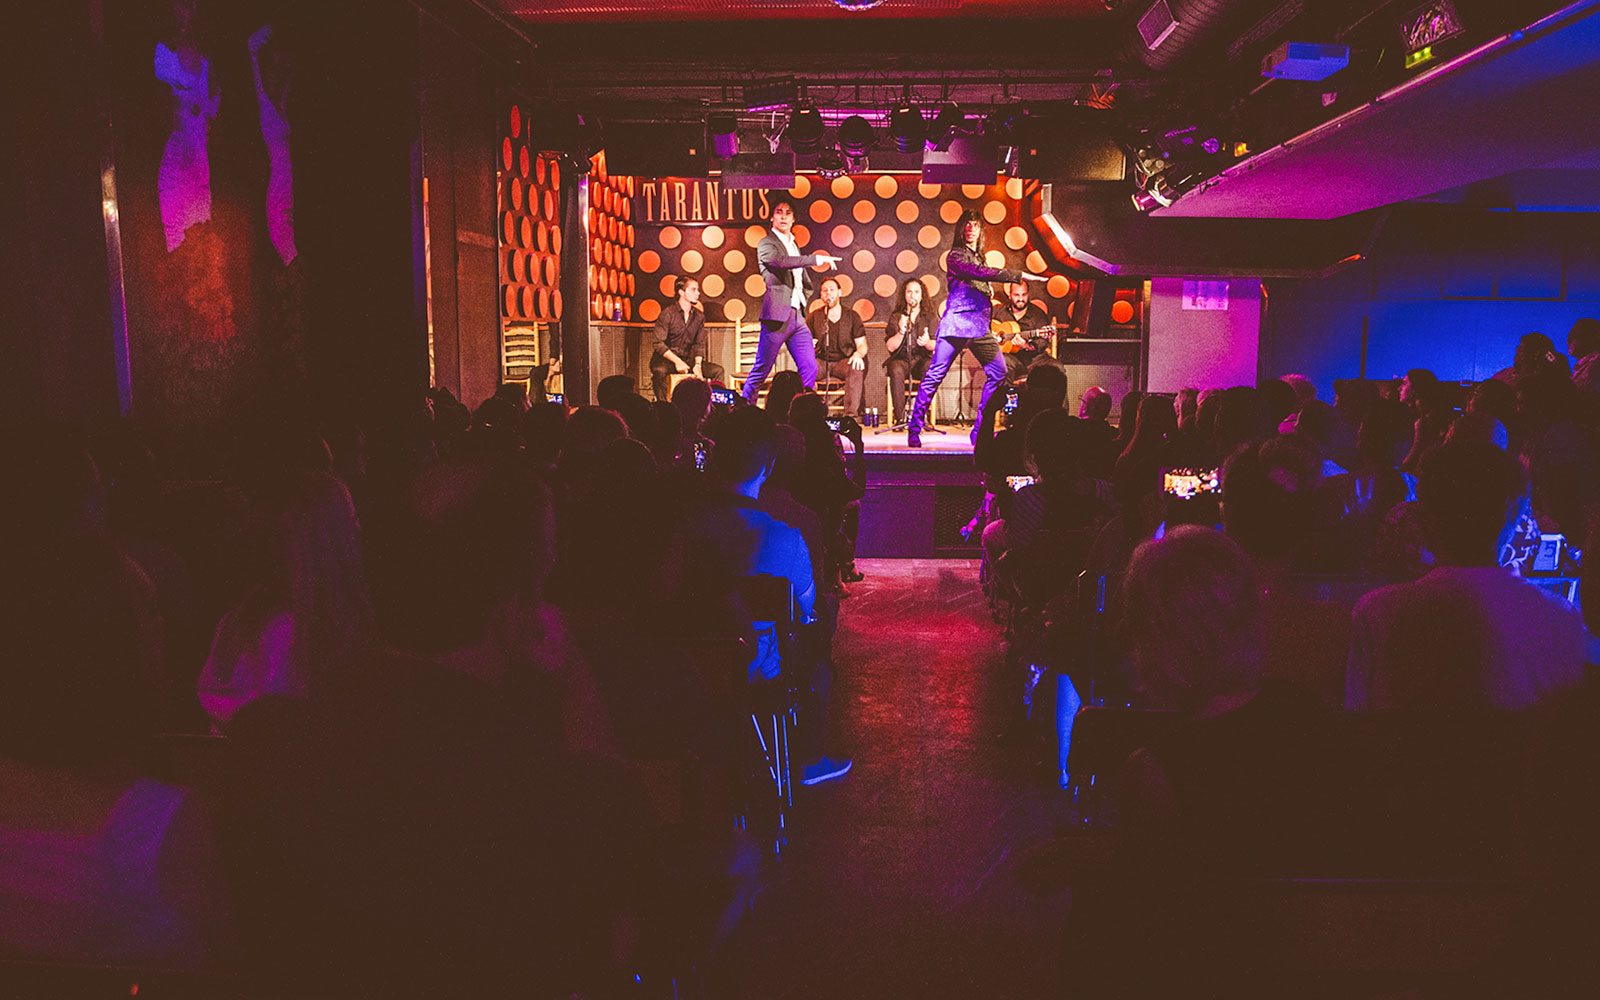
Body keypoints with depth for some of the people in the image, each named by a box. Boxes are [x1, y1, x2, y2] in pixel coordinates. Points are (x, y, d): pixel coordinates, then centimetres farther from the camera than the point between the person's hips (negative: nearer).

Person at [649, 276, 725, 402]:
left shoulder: (699, 316, 7)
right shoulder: (668, 314, -8)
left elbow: (699, 344, 8)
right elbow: (659, 344, -12)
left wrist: (698, 364, -10)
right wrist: (677, 362, -21)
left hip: (688, 359, 5)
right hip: (666, 359, -5)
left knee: (718, 371, -13)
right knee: (659, 370, -39)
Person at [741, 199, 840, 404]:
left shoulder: (793, 245, 22)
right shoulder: (766, 244, -3)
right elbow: (783, 262, -25)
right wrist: (817, 258, -24)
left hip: (797, 316, 7)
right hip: (777, 314, -7)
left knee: (810, 368, 1)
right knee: (761, 370, -4)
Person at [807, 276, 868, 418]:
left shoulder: (851, 316, 9)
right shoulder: (814, 317, 11)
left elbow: (862, 344, 7)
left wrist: (858, 354, -18)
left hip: (845, 361, -1)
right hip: (821, 361, 1)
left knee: (856, 370, -35)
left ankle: (851, 415, -38)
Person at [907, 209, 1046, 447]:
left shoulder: (979, 256, 21)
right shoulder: (956, 256, -4)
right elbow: (980, 273, -20)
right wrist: (1020, 275, -21)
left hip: (980, 327, 8)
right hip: (957, 323, -8)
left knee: (998, 372, 2)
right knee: (935, 375, -9)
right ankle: (914, 429, -3)